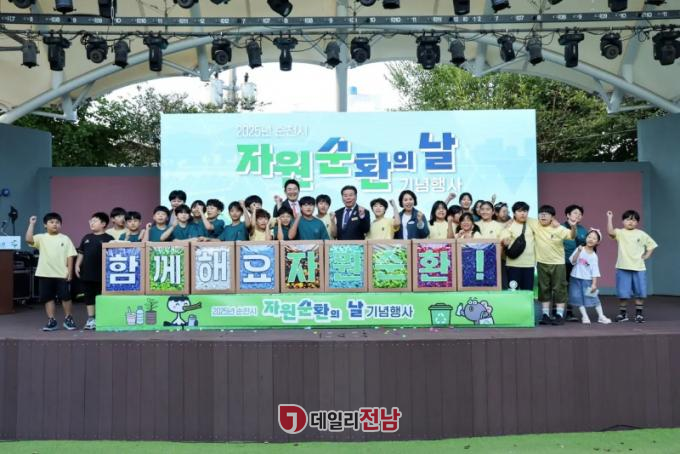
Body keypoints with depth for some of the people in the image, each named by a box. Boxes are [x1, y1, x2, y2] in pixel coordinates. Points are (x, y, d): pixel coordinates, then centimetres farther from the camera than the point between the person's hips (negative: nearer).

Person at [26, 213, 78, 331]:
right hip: (45, 274, 1)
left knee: (66, 296, 2)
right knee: (48, 298, 7)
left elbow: (70, 256, 0)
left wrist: (69, 271, -6)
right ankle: (51, 321, 16)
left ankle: (68, 319, 16)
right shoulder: (41, 238, 3)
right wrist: (32, 224, -16)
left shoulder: (65, 239, 2)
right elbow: (28, 239, -17)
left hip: (62, 274, -1)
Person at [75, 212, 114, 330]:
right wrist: (77, 265, 7)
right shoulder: (86, 237, 12)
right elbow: (81, 253, 16)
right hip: (87, 272, 5)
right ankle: (90, 319, 18)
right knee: (89, 296, 10)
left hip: (102, 273, -5)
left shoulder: (108, 238, -4)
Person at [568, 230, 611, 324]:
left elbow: (594, 271, -3)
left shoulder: (594, 256, -2)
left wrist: (594, 284, -10)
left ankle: (601, 316, 13)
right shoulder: (579, 249, -2)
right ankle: (584, 316, 13)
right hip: (576, 278, 1)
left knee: (593, 297, 0)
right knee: (578, 297, 2)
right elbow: (572, 261, -10)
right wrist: (578, 251, -21)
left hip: (587, 279, 0)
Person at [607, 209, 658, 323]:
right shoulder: (620, 233, -1)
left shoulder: (641, 234, 6)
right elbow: (610, 232, -22)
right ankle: (623, 313, 15)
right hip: (623, 268, -2)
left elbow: (651, 245, 14)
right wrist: (609, 218, -25)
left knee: (640, 292, 6)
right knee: (623, 293, 3)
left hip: (639, 268, 2)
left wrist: (646, 256, 2)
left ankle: (639, 313, 19)